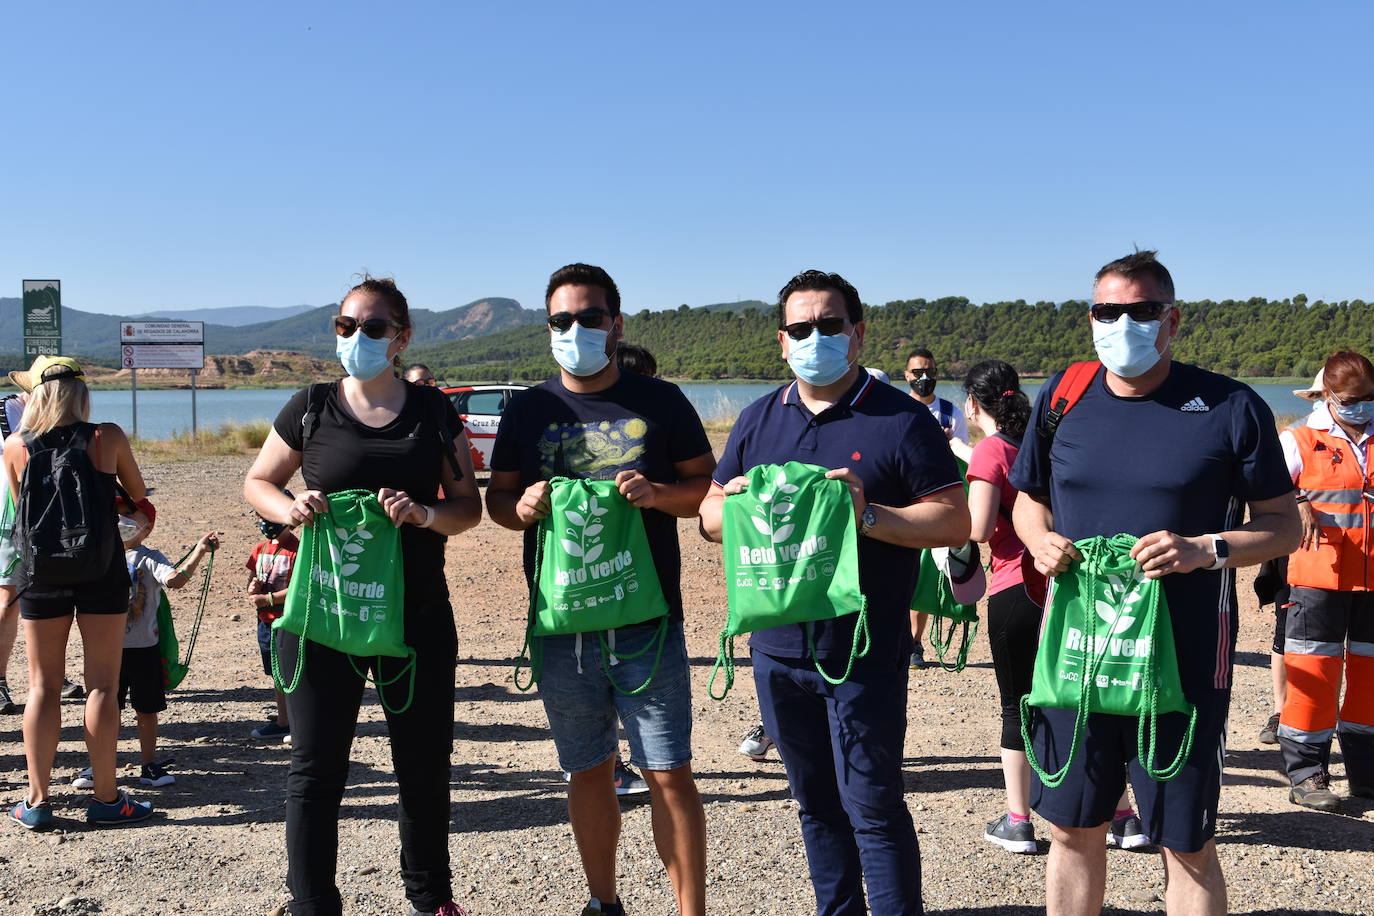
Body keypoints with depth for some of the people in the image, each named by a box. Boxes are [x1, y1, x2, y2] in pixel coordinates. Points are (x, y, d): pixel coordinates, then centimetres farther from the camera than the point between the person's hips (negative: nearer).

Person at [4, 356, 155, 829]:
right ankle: (105, 799, 9)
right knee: (102, 686, 4)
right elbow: (138, 494, 8)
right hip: (101, 572, -1)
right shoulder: (107, 437, -6)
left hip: (41, 573, 2)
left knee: (43, 688, 9)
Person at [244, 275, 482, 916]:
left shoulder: (433, 411, 4)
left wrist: (425, 514, -16)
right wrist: (291, 509, -10)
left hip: (419, 614, 1)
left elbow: (469, 507, 6)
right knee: (316, 767, 2)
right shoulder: (311, 408, 2)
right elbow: (258, 483, 12)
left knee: (425, 763, 11)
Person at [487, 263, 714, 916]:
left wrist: (658, 493, -16)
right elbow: (496, 498, 12)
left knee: (669, 774, -2)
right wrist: (523, 507, -11)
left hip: (648, 618, -2)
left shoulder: (661, 402, 2)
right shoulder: (528, 409, 7)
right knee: (588, 770, 13)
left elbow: (708, 485, 5)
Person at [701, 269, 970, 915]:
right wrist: (735, 503, -10)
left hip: (864, 655, -5)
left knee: (872, 807, -1)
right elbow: (710, 515, 14)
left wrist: (868, 515, -22)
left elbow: (954, 522, -9)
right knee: (815, 802, 16)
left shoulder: (900, 419, -4)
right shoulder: (759, 419, 11)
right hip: (777, 647, 5)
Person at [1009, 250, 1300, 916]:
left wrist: (1205, 549, -18)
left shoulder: (1230, 407, -5)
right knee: (1073, 831, 14)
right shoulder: (1059, 399, 5)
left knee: (1187, 846, 7)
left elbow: (1284, 525, 0)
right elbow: (1028, 499, 18)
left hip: (1183, 662, -3)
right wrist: (1040, 540, -4)